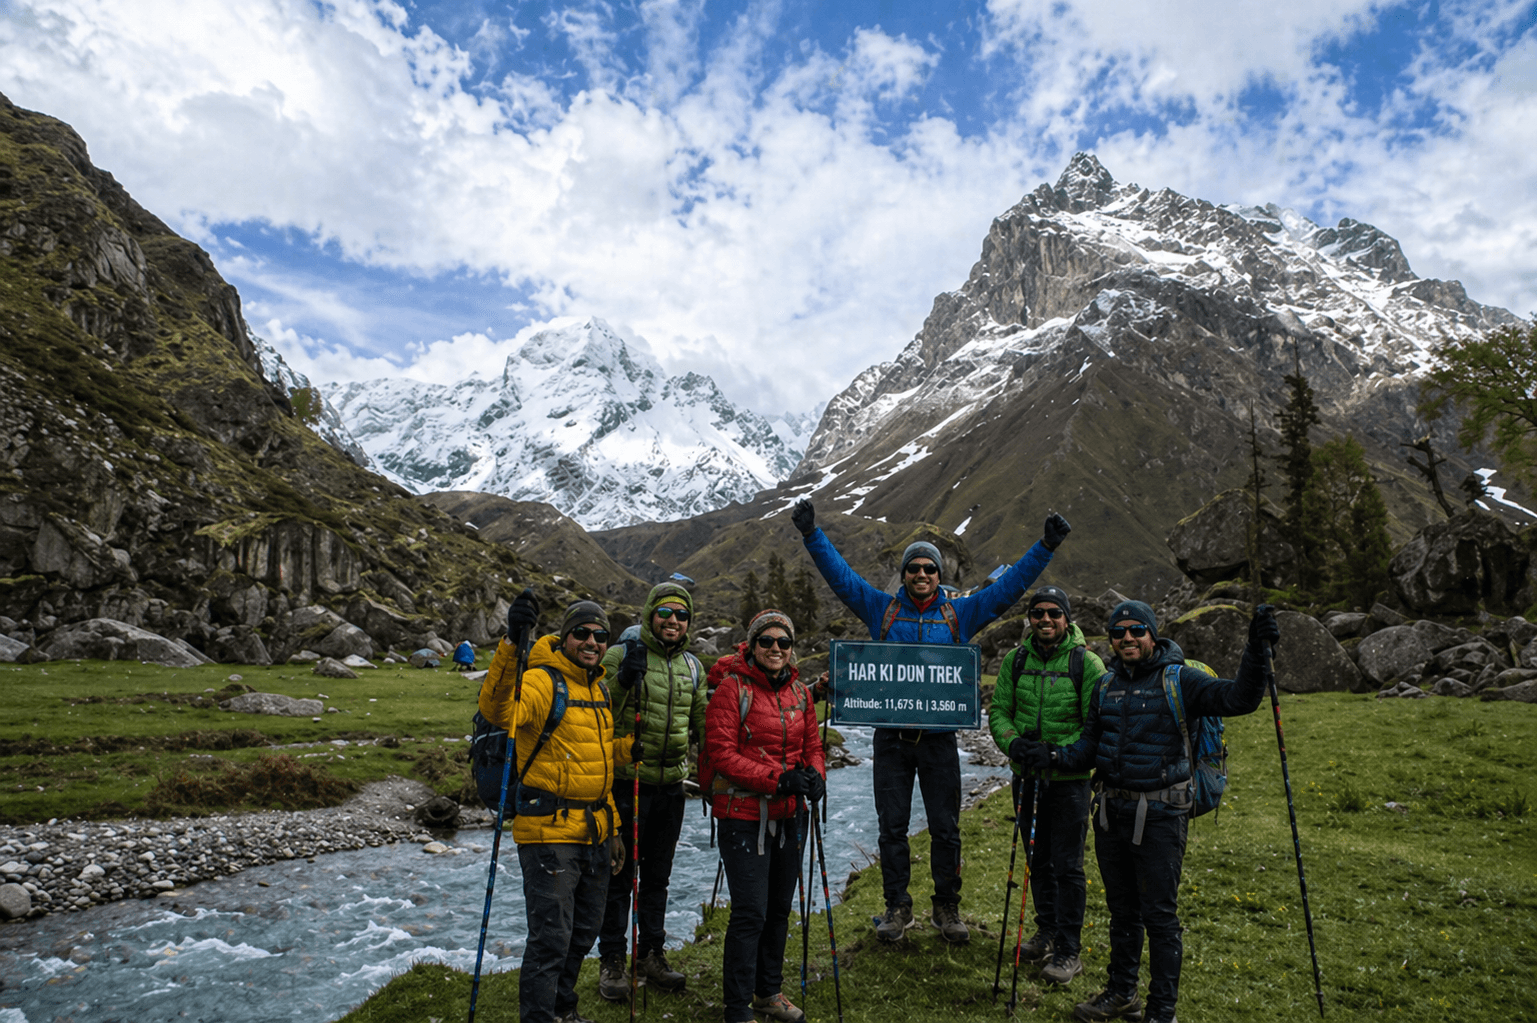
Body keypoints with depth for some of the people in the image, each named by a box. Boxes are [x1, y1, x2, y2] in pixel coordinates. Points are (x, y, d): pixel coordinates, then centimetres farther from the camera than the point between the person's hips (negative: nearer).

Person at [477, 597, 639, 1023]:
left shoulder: (599, 689, 13)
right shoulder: (543, 680, -13)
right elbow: (498, 710, -36)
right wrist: (512, 645, -46)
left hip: (593, 833, 8)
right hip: (549, 831, -8)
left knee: (583, 932, 20)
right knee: (551, 936, -4)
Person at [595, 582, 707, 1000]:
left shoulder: (692, 667, 9)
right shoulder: (621, 656, -6)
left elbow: (702, 725, 19)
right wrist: (623, 681, -27)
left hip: (670, 786, 5)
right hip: (626, 783, -4)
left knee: (658, 876, 16)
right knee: (618, 875, 5)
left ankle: (651, 954, 30)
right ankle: (612, 961, 18)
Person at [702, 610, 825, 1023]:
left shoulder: (799, 693, 8)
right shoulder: (733, 688, -11)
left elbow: (812, 745, 13)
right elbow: (721, 753, -17)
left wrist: (815, 775, -9)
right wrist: (776, 779, -22)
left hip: (789, 815, 6)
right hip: (744, 814, -6)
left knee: (780, 908, 17)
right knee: (750, 913, -5)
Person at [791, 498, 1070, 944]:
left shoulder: (959, 615, 7)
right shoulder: (882, 609, 6)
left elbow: (1011, 584, 6)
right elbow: (840, 574, 1)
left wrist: (1046, 547, 0)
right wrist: (812, 535, -7)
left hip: (938, 738, 0)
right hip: (891, 736, 0)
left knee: (945, 827, 7)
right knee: (892, 826, 8)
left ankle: (948, 907, 24)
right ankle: (897, 906, 22)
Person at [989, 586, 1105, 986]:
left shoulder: (1086, 662, -10)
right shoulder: (1015, 660, 1)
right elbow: (998, 711, 3)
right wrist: (1011, 742, -16)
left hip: (1070, 777, -4)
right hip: (1027, 776, 4)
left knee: (1068, 866, 1)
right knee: (1038, 859, 17)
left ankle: (1068, 951, 14)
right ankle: (1047, 929, 36)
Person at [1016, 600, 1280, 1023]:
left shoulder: (1178, 680, -8)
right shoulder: (1106, 686, 8)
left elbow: (1238, 698, -21)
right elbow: (1090, 747, 11)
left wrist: (1257, 649, -34)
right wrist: (1053, 756, -6)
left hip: (1159, 814, -5)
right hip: (1112, 811, 6)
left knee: (1159, 915, 2)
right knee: (1122, 909, 19)